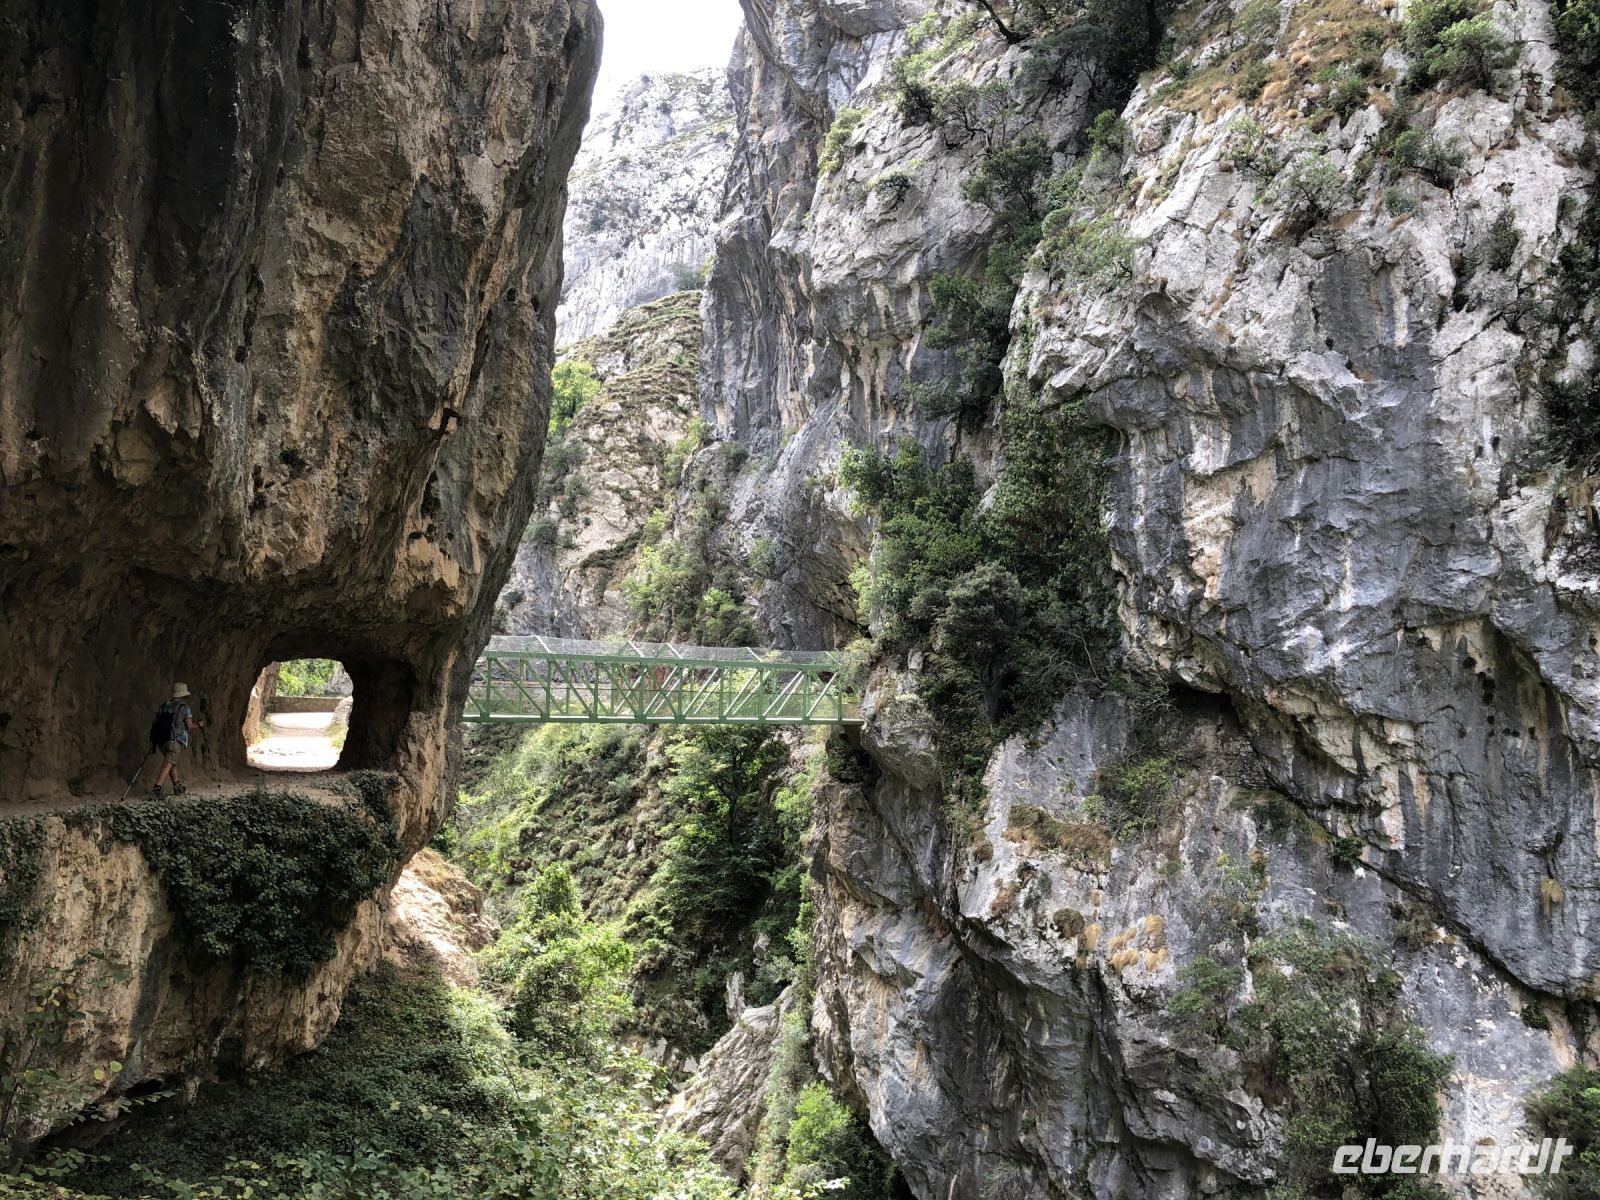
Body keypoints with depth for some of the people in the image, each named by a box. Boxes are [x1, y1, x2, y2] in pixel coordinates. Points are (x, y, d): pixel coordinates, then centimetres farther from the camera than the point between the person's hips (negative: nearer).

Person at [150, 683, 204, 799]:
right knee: (167, 765, -11)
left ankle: (177, 787, 29)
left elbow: (156, 722, 11)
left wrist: (153, 741, 17)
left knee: (172, 762, 21)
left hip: (161, 739, 6)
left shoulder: (164, 705, 16)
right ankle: (156, 789, -26)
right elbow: (190, 727, -1)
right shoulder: (184, 707, 1)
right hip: (175, 740, -6)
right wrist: (199, 725, 19)